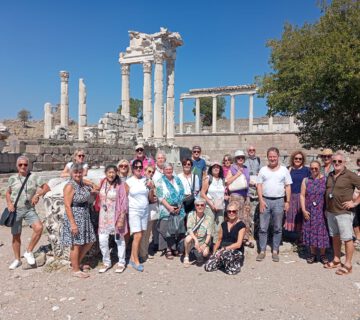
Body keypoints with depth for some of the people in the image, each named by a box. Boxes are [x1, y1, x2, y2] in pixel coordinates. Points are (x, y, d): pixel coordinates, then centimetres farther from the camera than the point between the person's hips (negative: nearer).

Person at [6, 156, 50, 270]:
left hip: (29, 209, -1)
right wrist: (9, 203, -2)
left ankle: (29, 252, -1)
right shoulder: (12, 178, 4)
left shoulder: (34, 177, -2)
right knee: (16, 235, 10)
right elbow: (8, 193, 15)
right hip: (15, 210, 1)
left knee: (39, 228, -23)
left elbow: (47, 188, -2)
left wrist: (38, 194, -18)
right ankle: (17, 259, 29)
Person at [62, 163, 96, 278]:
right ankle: (75, 270, 19)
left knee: (89, 241, 15)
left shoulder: (83, 184, 7)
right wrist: (72, 223, -21)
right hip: (74, 217, -8)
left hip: (85, 217, 8)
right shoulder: (69, 186, -16)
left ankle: (77, 263, 33)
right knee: (76, 244, 3)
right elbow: (67, 206, -19)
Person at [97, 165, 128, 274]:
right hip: (104, 216, 4)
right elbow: (100, 199, 13)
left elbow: (123, 203, -13)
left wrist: (121, 219, -15)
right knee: (102, 240, 5)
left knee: (119, 240, 9)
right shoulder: (103, 183, 1)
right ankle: (106, 262, 26)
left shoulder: (120, 185, -13)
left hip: (116, 216, -4)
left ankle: (121, 263, 26)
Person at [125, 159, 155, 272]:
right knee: (138, 236, -7)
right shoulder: (129, 182, -4)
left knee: (140, 236, 6)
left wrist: (151, 188, -7)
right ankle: (136, 261, 5)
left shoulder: (146, 180, 6)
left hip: (145, 211, 4)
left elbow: (151, 199, 8)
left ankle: (132, 258, 20)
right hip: (134, 211, -4)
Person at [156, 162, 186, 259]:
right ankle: (168, 249, 7)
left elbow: (181, 194, 7)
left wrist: (179, 206, -5)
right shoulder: (160, 182, 1)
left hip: (178, 209, 3)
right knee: (167, 229, -3)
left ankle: (174, 248, 19)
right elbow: (160, 197, -7)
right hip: (166, 210, -3)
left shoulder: (177, 180, 11)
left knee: (177, 228, 5)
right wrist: (169, 207, -16)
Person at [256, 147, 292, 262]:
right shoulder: (263, 170, 5)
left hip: (279, 201, 0)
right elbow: (259, 186, 3)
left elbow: (288, 187, 5)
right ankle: (262, 251, 12)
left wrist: (287, 202, -1)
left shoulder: (284, 170, 4)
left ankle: (275, 251, 18)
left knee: (278, 228, 7)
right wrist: (261, 200, -6)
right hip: (265, 201, 0)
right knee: (263, 228, 2)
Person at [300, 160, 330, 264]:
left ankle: (322, 254, 20)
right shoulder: (306, 180, 3)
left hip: (321, 211, -1)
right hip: (309, 211, 2)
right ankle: (312, 253, 21)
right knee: (311, 231, 7)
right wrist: (303, 210, -6)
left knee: (321, 231, 4)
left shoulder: (325, 180, -2)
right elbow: (302, 195, 1)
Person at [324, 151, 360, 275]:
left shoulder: (350, 175, -10)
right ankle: (336, 260, 29)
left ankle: (348, 265, 12)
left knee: (347, 238, 2)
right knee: (335, 237, 16)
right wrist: (327, 208, 17)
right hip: (330, 212, 7)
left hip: (344, 213, -6)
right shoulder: (330, 175, 11)